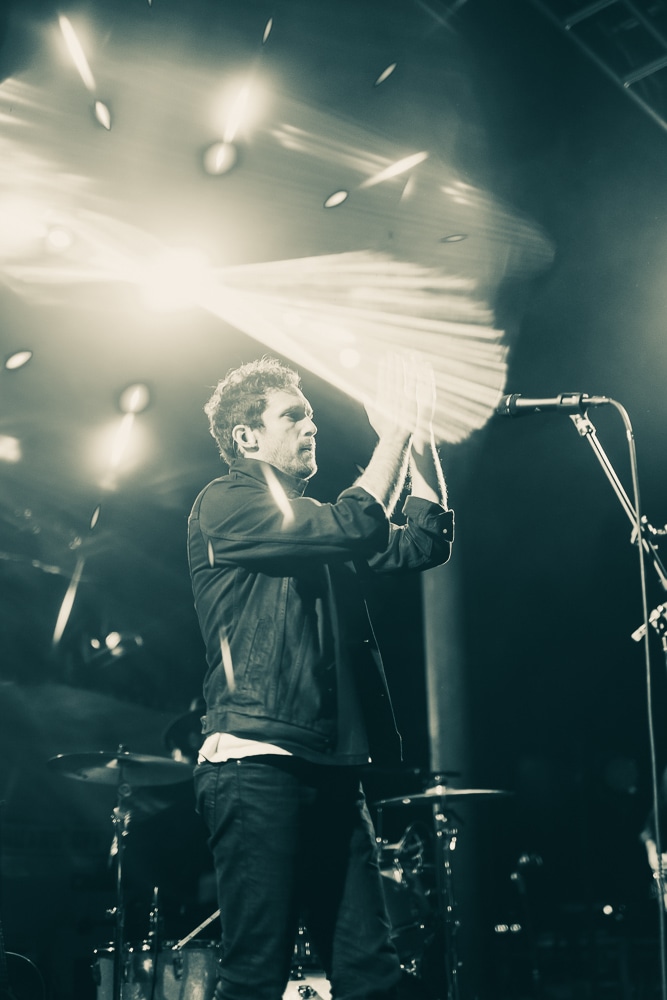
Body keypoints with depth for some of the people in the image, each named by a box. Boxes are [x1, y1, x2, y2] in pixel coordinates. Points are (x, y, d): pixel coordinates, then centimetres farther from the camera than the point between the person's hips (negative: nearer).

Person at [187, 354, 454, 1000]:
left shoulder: (310, 522, 23)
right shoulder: (224, 504, -1)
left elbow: (424, 544, 15)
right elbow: (355, 528, -15)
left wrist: (421, 438, 8)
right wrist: (396, 432, -7)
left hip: (329, 770, 8)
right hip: (256, 762, -8)